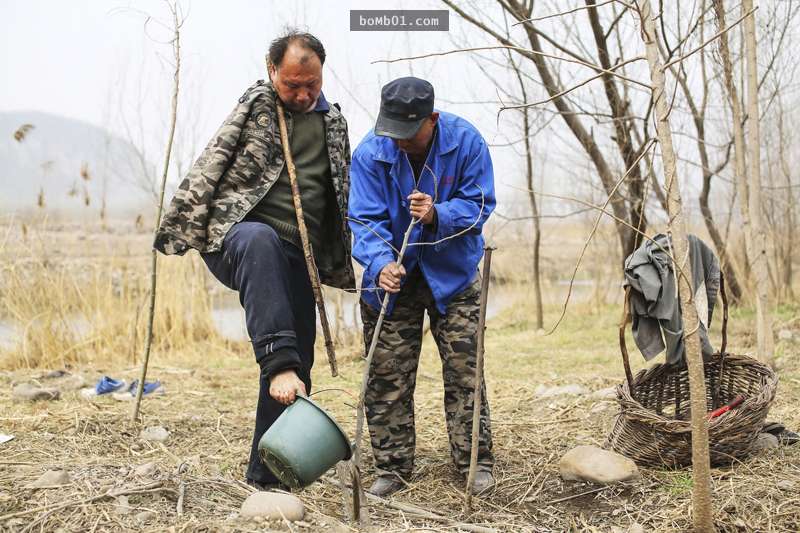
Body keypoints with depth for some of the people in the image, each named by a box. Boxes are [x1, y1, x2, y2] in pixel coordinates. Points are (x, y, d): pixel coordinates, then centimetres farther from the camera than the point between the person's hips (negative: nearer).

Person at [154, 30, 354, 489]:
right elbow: (210, 168, -1)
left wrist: (339, 261, 21)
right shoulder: (255, 106, 4)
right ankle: (279, 362, -49)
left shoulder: (334, 123, 16)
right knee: (262, 240, -41)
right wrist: (182, 229, -8)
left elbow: (342, 196, 24)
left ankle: (269, 473, 9)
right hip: (238, 237, -4)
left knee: (298, 365, -1)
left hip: (298, 258, 5)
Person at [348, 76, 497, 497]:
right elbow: (365, 220, -18)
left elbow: (479, 203, -11)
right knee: (387, 376, 2)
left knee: (464, 370, 0)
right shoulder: (370, 153, -17)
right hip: (392, 276, 1)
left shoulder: (465, 141, -15)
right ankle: (392, 467, 14)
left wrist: (438, 214, -30)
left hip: (452, 274, 0)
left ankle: (475, 461, 12)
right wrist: (380, 264, -37)